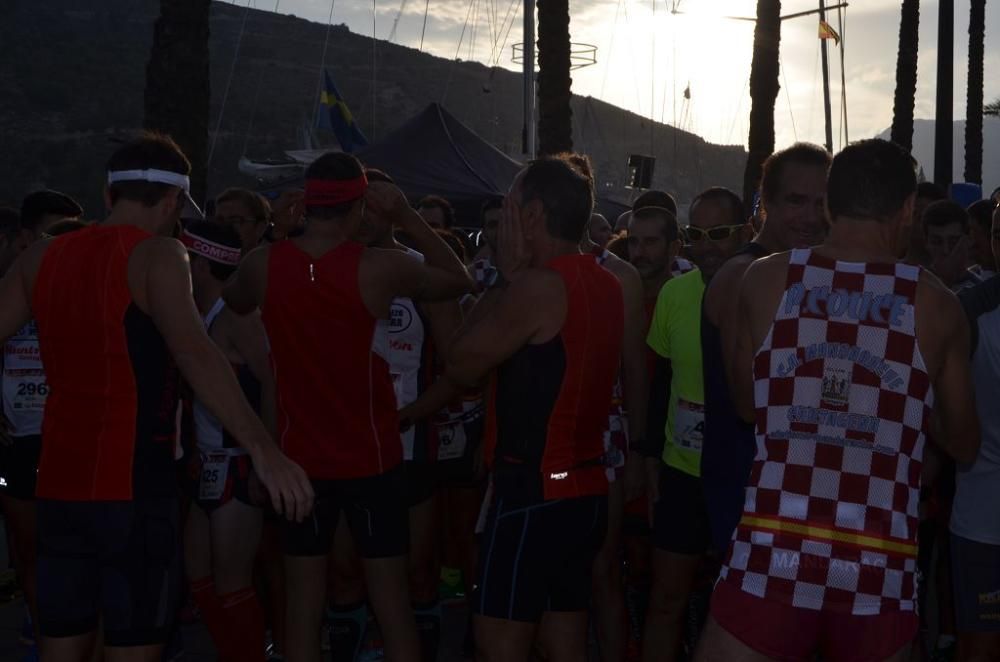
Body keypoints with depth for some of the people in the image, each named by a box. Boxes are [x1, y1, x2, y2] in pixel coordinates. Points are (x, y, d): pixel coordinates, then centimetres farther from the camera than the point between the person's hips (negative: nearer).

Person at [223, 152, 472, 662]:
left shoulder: (263, 264, -6)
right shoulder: (381, 267, -14)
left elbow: (234, 302, 18)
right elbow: (459, 282, 4)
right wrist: (406, 217, 2)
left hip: (300, 457, 2)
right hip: (371, 457, -2)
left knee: (304, 607, 11)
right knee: (392, 604, 8)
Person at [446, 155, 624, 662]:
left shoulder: (538, 285, -16)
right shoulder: (607, 285, 10)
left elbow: (460, 366, -7)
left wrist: (505, 277, -1)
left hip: (533, 491, -9)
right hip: (585, 489, 9)